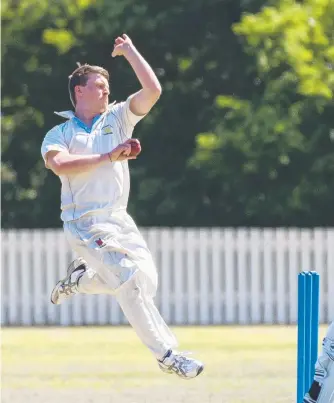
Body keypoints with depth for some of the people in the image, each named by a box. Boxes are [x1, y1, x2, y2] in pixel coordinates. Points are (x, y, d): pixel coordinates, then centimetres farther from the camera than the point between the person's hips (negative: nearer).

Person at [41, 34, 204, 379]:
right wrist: (108, 157, -20)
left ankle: (77, 279, 22)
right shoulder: (59, 134, 3)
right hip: (85, 224, -5)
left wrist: (129, 51, 4)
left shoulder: (117, 118, 12)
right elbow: (59, 165, -19)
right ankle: (166, 354, -12)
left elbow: (153, 90, 1)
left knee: (147, 279, -2)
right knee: (130, 280, -17)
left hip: (120, 220, 5)